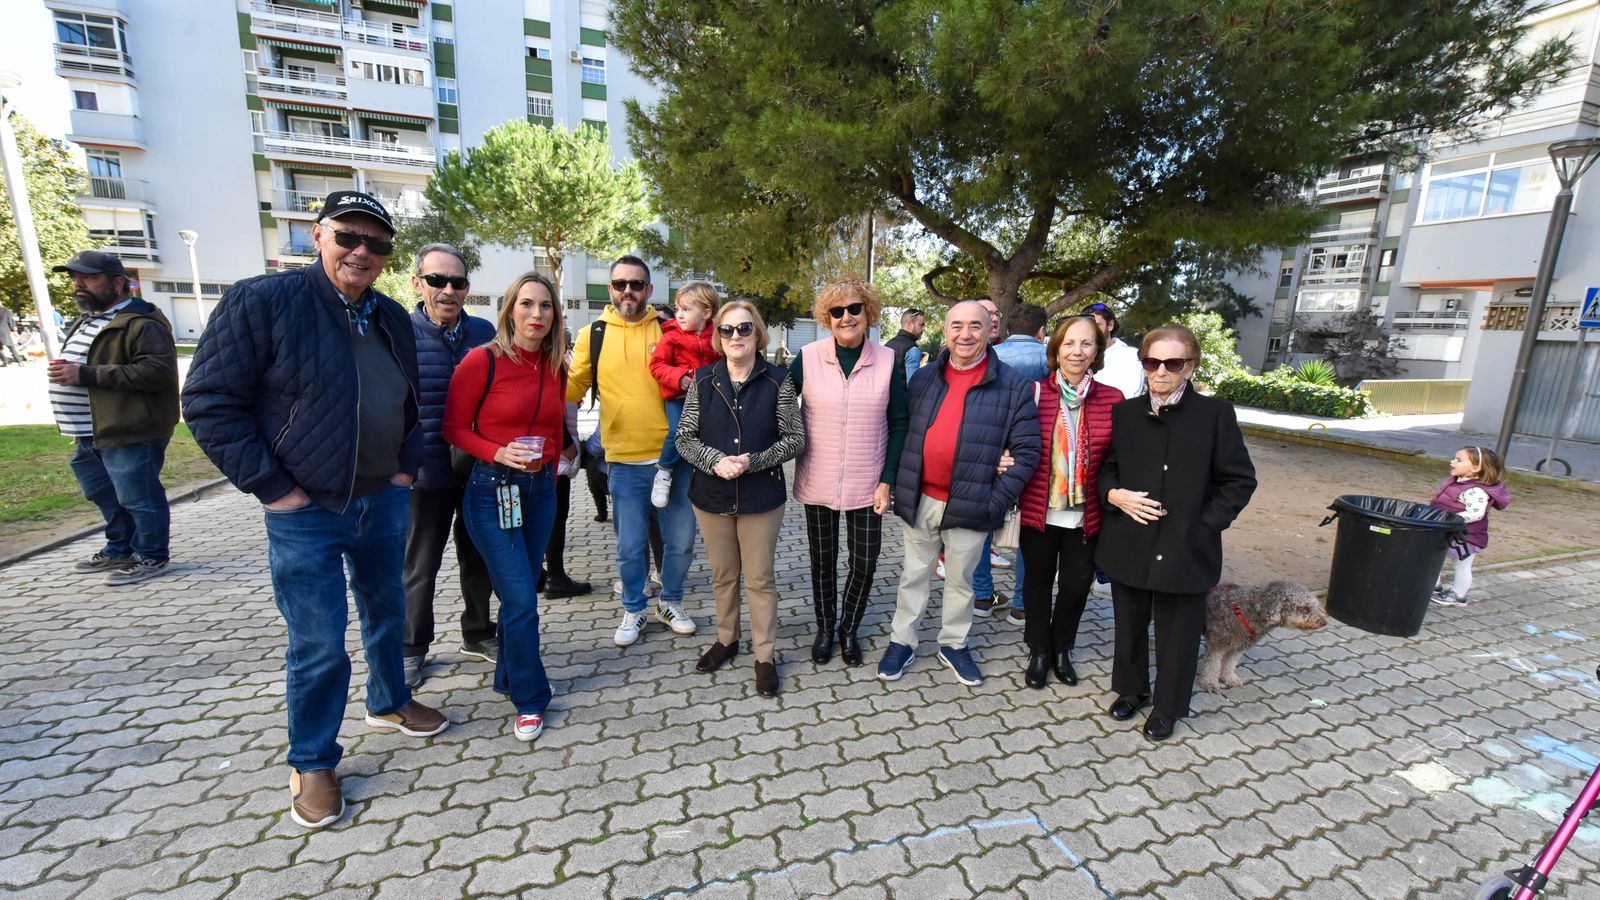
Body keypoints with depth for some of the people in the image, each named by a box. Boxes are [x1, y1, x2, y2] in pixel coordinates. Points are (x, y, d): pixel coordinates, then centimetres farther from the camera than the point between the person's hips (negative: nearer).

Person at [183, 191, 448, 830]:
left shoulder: (393, 320, 7)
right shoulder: (262, 300, -12)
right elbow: (209, 401, -12)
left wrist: (408, 466, 7)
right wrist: (271, 487, -15)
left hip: (384, 503, 6)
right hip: (306, 514, -5)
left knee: (387, 614, 21)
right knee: (319, 647, 2)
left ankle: (389, 703, 44)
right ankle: (312, 762, 25)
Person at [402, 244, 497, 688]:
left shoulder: (485, 332, 2)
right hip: (426, 472, -3)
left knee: (479, 557, 17)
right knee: (419, 567, 12)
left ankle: (477, 634, 36)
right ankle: (412, 648, 32)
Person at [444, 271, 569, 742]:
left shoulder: (555, 365, 4)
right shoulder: (482, 360, -11)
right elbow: (454, 427, -6)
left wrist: (549, 471, 13)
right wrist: (498, 453, -21)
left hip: (541, 489, 5)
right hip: (492, 490, -5)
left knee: (520, 593, 15)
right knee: (521, 600, -5)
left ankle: (509, 677, 37)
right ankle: (530, 699, 14)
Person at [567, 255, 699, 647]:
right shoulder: (593, 335, 3)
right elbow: (571, 388, 6)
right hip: (625, 462, 0)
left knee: (680, 540, 11)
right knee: (630, 546, 9)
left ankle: (670, 602, 35)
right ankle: (634, 610, 33)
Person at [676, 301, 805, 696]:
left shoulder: (777, 380, -7)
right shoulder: (703, 379, -1)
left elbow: (795, 438, -6)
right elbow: (684, 437, 0)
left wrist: (754, 461, -19)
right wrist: (716, 462, -17)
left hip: (761, 497, -2)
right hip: (712, 496, 3)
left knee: (760, 578, 9)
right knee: (723, 575, 18)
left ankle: (764, 655, 26)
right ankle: (726, 639, 40)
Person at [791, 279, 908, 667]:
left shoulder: (887, 361, -4)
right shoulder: (807, 358, -6)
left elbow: (900, 424, -1)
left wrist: (887, 481, -5)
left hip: (867, 485, 0)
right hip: (818, 483, 0)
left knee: (865, 562, 7)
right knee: (822, 560, 14)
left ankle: (849, 629, 34)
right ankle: (825, 628, 38)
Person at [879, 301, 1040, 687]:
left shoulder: (1013, 387, -5)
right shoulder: (923, 379, 4)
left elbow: (1027, 450, -6)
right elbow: (901, 431, 10)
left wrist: (998, 500, -11)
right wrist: (900, 485, 3)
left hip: (969, 505, -2)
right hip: (918, 500, 2)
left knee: (960, 579, 16)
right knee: (914, 574, 15)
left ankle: (954, 644, 36)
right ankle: (902, 642, 32)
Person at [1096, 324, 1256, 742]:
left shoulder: (1215, 414, -6)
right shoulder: (1125, 412, 2)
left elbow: (1240, 480, -3)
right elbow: (1106, 467, 11)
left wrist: (1206, 524, -11)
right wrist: (1114, 495, -9)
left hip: (1186, 549, -3)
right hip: (1129, 544, 3)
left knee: (1177, 633, 12)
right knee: (1129, 625, 18)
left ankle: (1167, 709, 33)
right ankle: (1130, 689, 41)